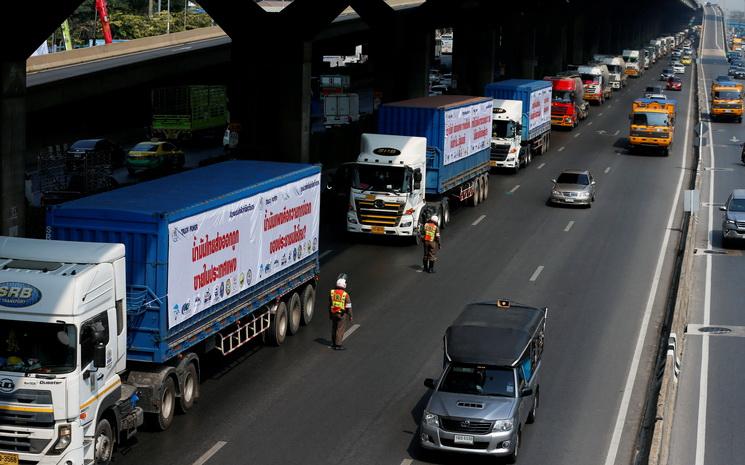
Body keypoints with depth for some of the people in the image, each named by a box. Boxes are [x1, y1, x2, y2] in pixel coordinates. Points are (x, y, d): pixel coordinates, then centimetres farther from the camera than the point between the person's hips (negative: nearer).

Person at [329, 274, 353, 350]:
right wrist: (351, 316, -3)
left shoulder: (332, 292, -3)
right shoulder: (345, 294, -17)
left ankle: (333, 344, 26)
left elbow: (329, 304, 6)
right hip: (342, 314, -5)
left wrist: (330, 314, 18)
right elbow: (348, 307, -13)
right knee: (340, 329, 1)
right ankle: (338, 345, 1)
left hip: (333, 313, 5)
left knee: (334, 328, 16)